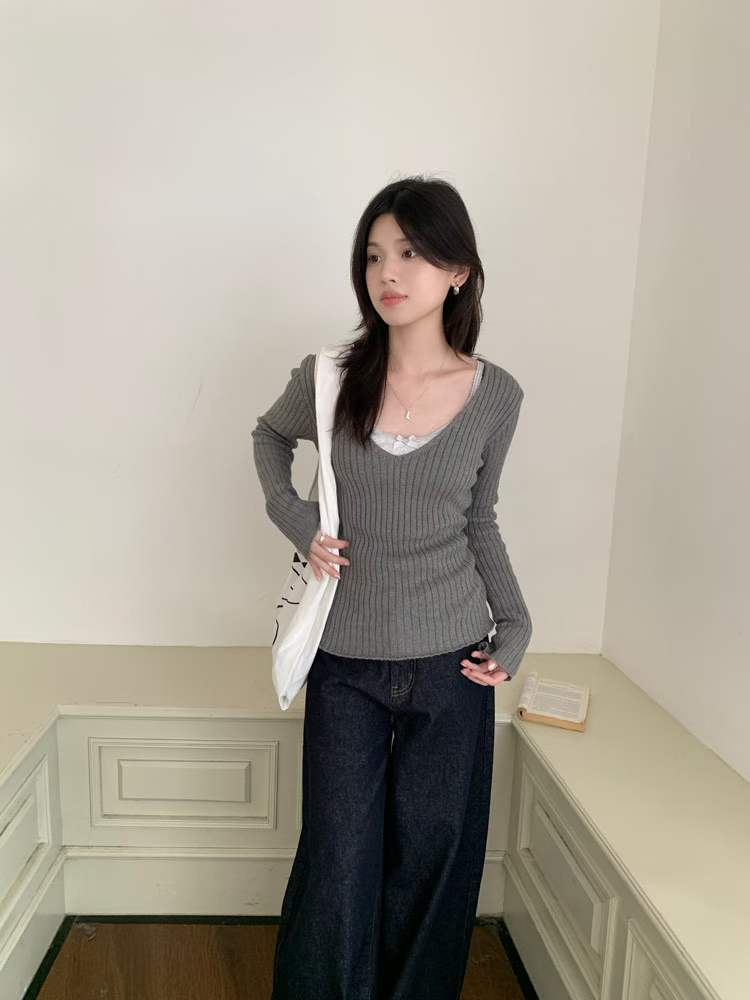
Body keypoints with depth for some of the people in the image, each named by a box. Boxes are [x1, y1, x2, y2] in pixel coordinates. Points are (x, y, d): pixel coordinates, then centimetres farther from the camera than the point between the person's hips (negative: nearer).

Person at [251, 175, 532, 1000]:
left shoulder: (495, 395, -5)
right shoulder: (329, 376, -9)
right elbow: (270, 436, 13)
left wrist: (514, 626, 1)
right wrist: (297, 519, -4)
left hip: (451, 663, 1)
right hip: (347, 663, -1)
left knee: (432, 857, 16)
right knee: (339, 863, 9)